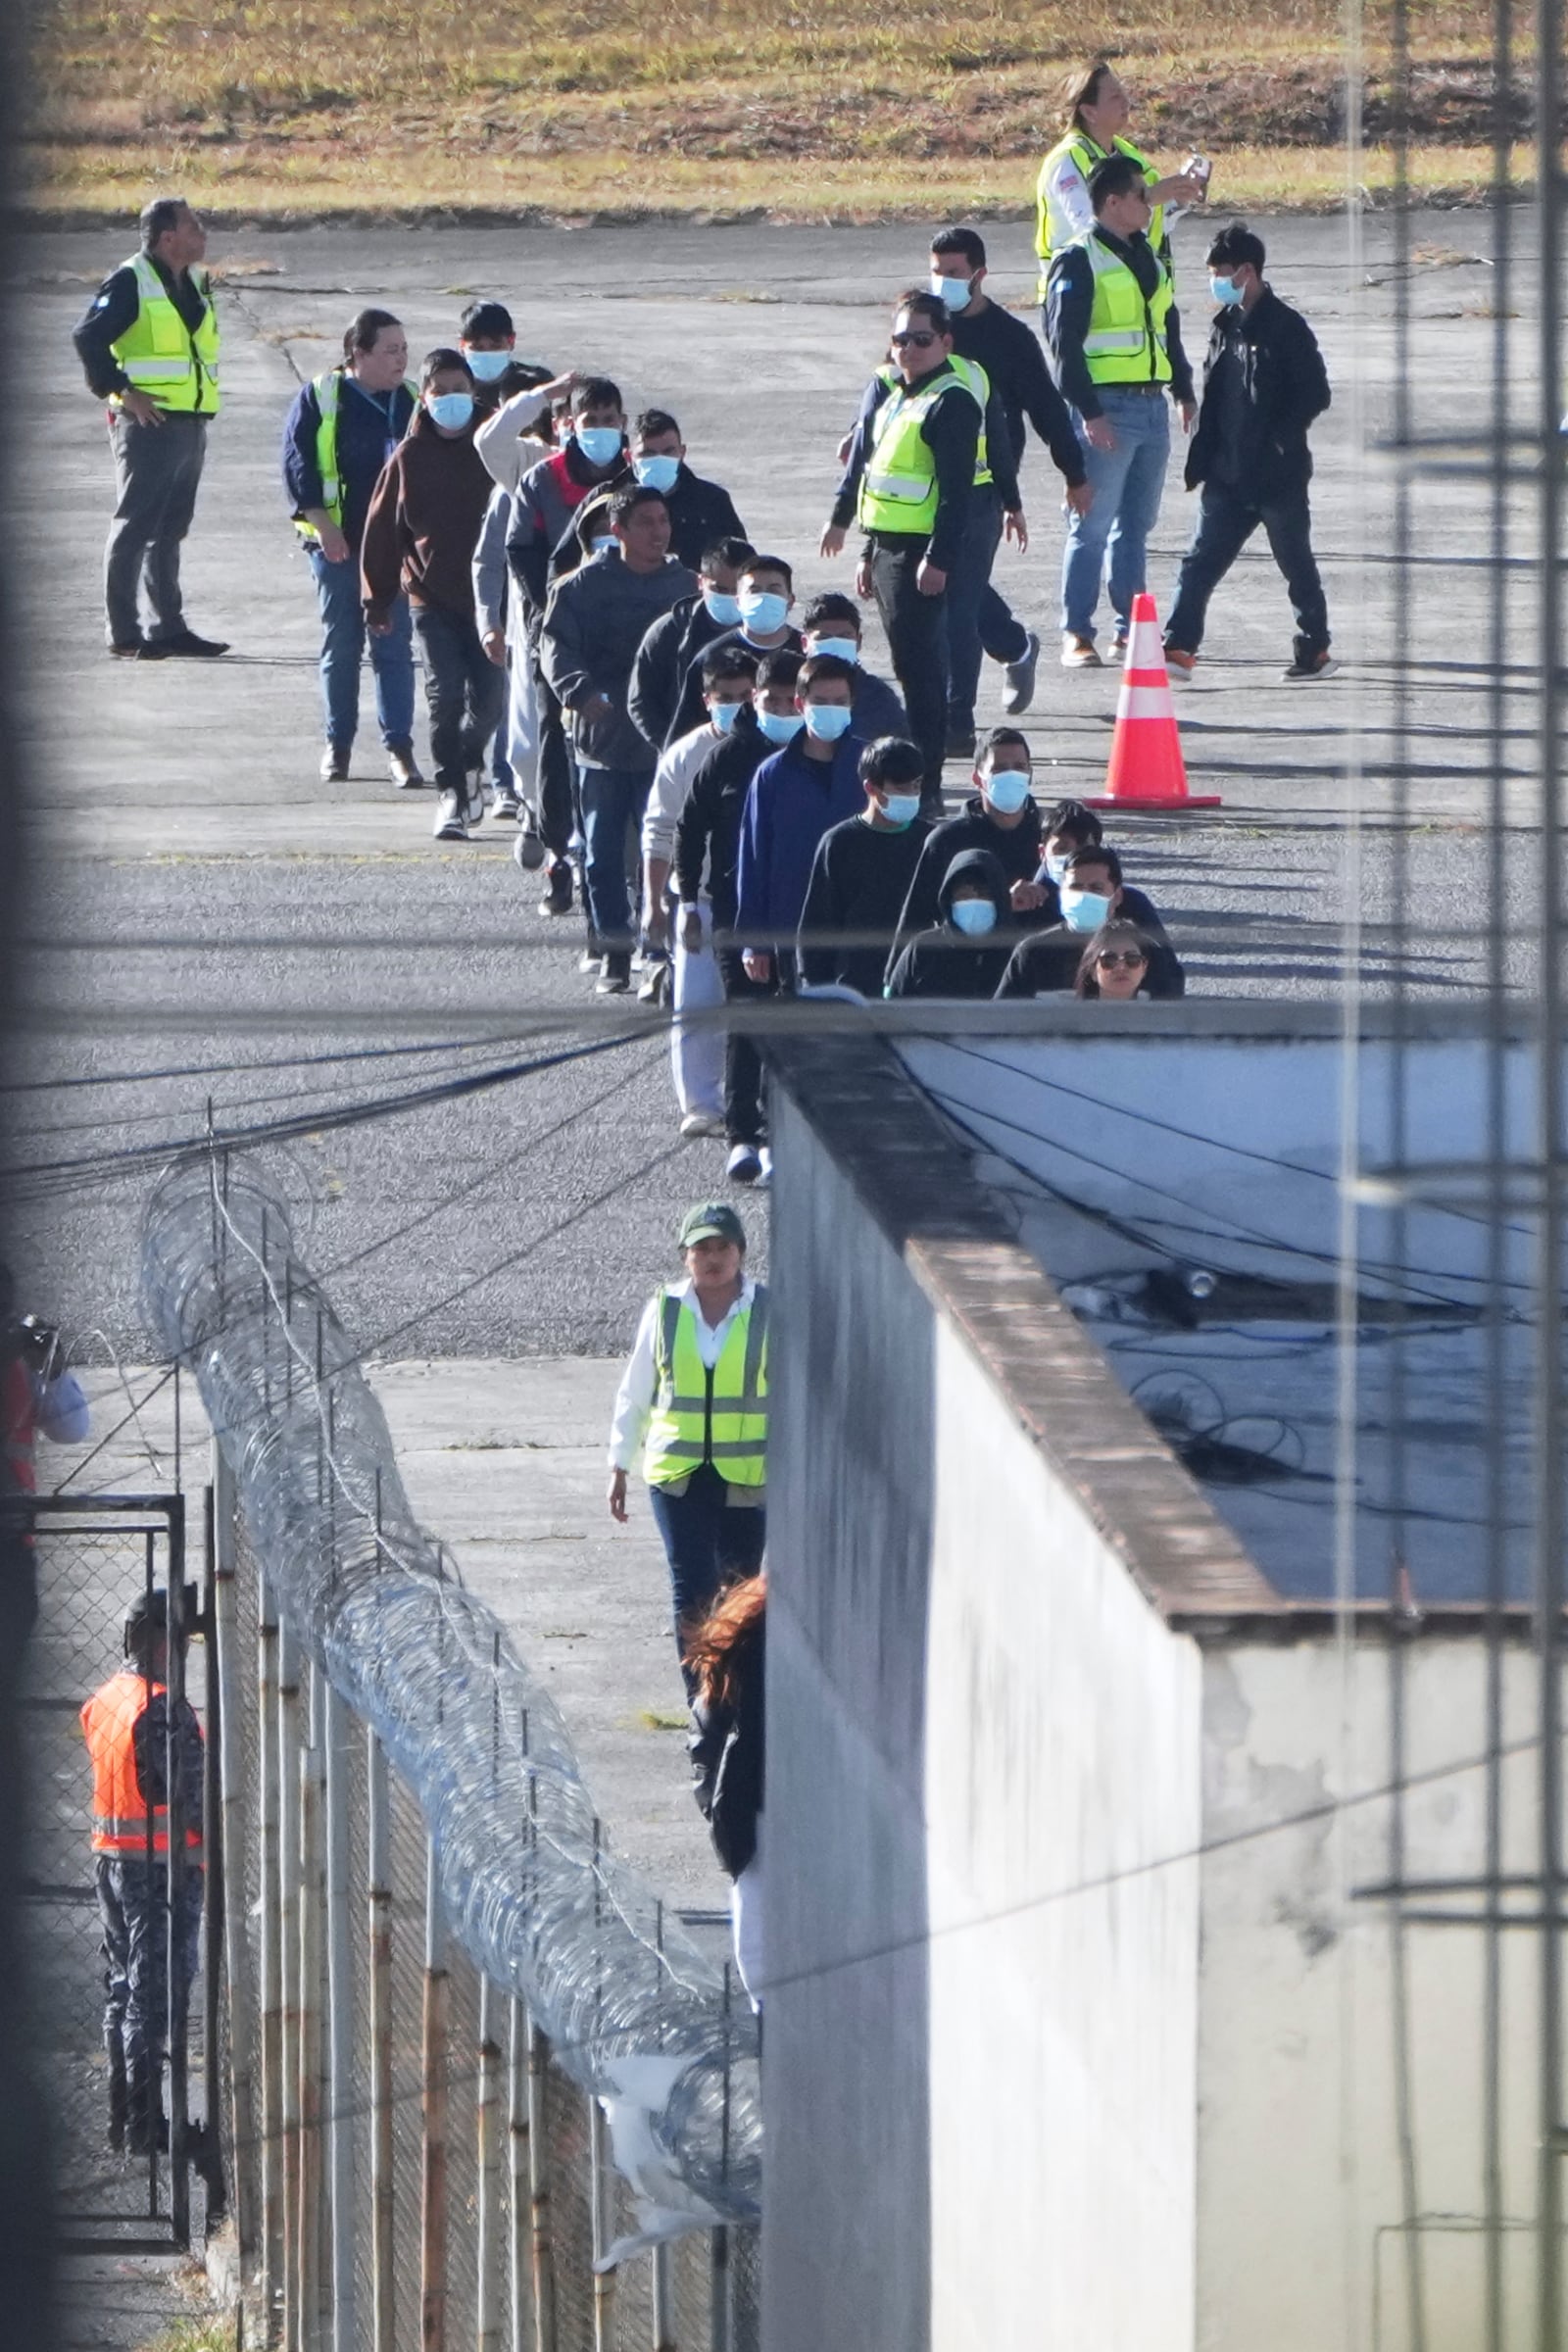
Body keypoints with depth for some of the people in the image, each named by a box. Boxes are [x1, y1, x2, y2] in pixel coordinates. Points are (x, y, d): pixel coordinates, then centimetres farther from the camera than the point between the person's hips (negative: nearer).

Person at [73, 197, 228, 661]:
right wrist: (121, 390, -19)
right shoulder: (131, 282, -12)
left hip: (191, 425, 8)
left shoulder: (196, 283, 13)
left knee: (171, 530, 14)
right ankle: (124, 634, -1)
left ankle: (170, 626, 20)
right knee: (134, 527, -4)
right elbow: (88, 336, -18)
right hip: (147, 424, -8)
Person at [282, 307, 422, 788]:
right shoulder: (319, 399, -1)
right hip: (336, 543, -2)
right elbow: (297, 462, -3)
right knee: (341, 645, 5)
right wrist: (322, 523, -11)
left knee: (394, 645, -1)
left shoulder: (413, 403, 7)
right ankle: (337, 745, 15)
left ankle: (399, 747, 2)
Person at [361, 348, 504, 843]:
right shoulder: (410, 457, 1)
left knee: (488, 699, 1)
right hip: (433, 598, -1)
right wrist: (378, 598, 4)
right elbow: (382, 529, 5)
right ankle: (452, 793, -2)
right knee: (445, 698, -9)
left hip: (487, 594, 1)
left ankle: (467, 762, 30)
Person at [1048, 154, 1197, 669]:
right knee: (1092, 525, -6)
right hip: (1107, 409, -8)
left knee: (1137, 523, 12)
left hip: (1152, 407, 8)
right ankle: (1076, 634, -3)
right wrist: (1088, 411, -19)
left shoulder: (1147, 258, 16)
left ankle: (1130, 625, 19)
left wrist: (1184, 390, 21)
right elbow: (1065, 342, -13)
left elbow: (1168, 328, 26)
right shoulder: (1079, 263, -9)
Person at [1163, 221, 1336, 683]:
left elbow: (1316, 393, -12)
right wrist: (1203, 459, 10)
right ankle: (1178, 648, -2)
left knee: (1296, 563, 6)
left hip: (1278, 475, -7)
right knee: (1201, 559, -1)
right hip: (1228, 474, 7)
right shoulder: (1225, 325, 10)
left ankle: (1316, 650, 17)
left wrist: (1279, 438, -17)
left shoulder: (1286, 327, -11)